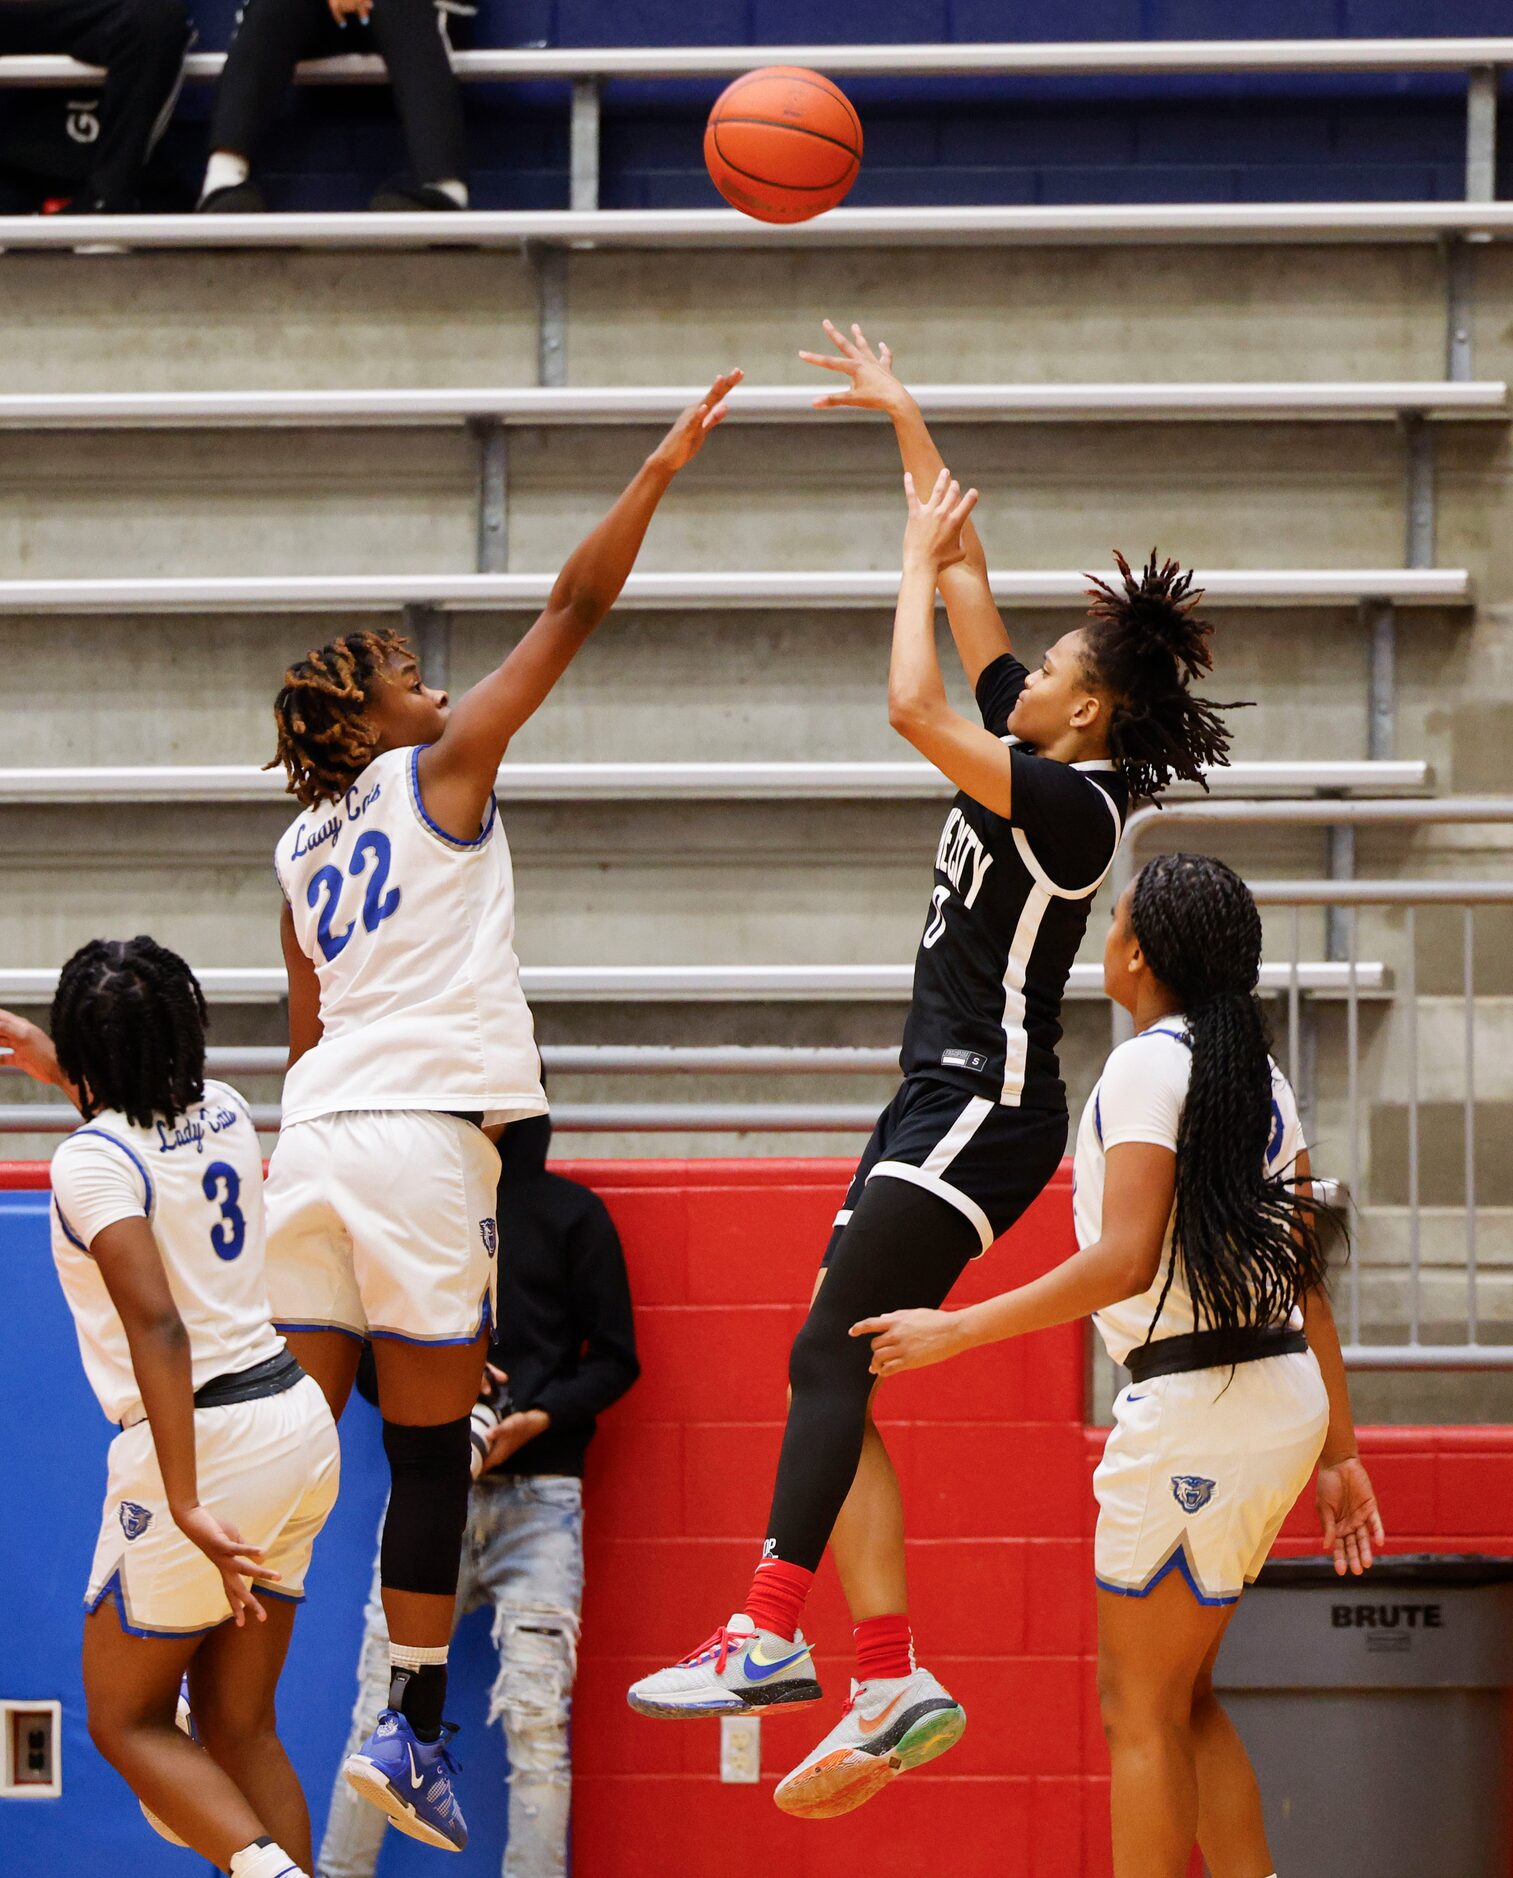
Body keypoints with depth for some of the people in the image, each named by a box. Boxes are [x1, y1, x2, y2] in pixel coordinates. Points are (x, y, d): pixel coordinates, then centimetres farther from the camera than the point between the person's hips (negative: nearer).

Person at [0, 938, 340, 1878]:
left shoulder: (92, 1159, -15)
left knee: (126, 1718, 8)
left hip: (203, 1445, -7)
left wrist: (187, 1506, -28)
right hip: (297, 1421, 7)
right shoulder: (224, 1111, 7)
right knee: (239, 1727, 12)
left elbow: (158, 1327, -25)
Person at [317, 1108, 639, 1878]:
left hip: (538, 1493, -1)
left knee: (537, 1715, -8)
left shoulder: (570, 1212, 8)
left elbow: (614, 1358, 6)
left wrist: (540, 1417, -11)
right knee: (382, 1705, -3)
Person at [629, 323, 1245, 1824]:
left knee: (828, 1358, -17)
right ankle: (891, 1685, 0)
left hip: (984, 1109, -10)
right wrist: (903, 423, 20)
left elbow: (912, 705, -24)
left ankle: (770, 1636, -22)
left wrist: (919, 555, -11)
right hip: (947, 1101, 10)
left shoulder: (1072, 802, -15)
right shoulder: (1040, 754, 11)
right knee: (830, 1375, 3)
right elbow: (963, 581, 19)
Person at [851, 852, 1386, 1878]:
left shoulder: (1150, 1063, -12)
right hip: (1285, 1399, 9)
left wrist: (957, 1330, -14)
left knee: (1142, 1708, 0)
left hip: (1193, 1406, -9)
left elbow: (1124, 1262, -20)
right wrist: (1340, 1451, 17)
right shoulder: (1263, 1076, 13)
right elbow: (1308, 1275, 14)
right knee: (1183, 1698, 17)